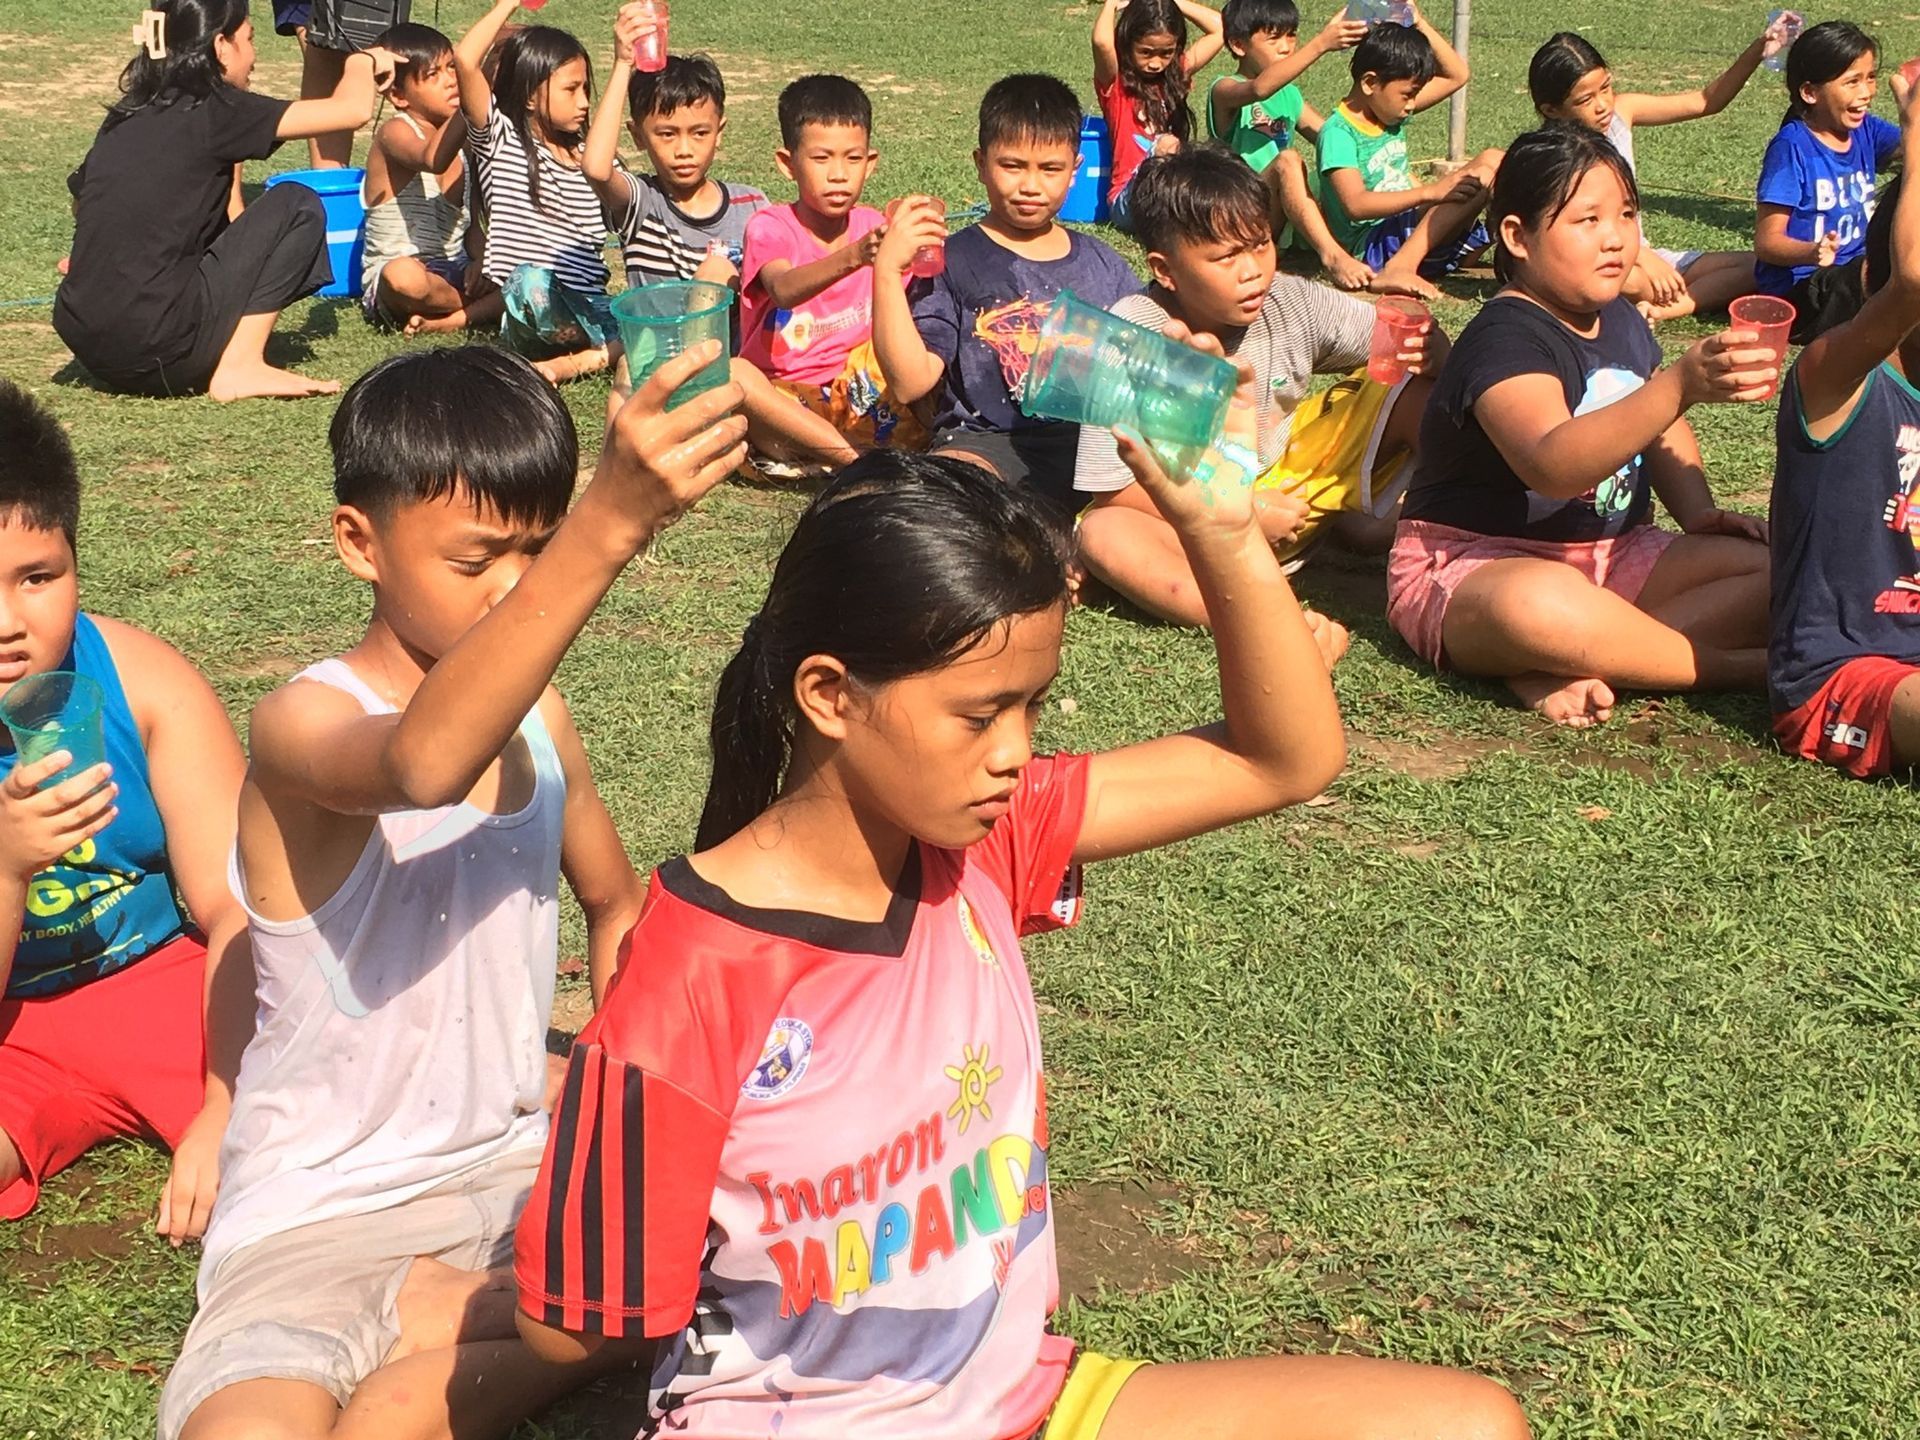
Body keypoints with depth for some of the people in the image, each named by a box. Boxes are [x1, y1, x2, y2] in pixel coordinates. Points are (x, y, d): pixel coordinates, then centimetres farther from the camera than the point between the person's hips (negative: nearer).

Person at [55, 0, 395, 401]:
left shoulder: (125, 116, 14)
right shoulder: (214, 111, -5)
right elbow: (353, 110, -8)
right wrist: (362, 62, 15)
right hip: (155, 353, -8)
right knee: (298, 206, 5)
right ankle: (241, 368, -2)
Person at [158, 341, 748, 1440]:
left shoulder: (534, 712, 4)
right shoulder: (304, 725, -17)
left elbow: (616, 905, 22)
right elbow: (423, 764, -43)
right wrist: (611, 529, -53)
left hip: (520, 1161, 7)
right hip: (326, 1214, -7)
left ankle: (426, 1322, -5)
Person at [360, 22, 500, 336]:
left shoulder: (460, 138, 13)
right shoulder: (395, 133, -10)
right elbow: (433, 159, -35)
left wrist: (480, 259, -2)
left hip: (455, 271, 7)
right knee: (404, 276, -41)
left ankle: (454, 319, -22)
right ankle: (487, 309, -13)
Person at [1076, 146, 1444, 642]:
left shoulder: (1291, 304, -11)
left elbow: (1394, 346, -2)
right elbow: (1113, 488, -20)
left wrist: (1424, 347, -28)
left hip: (1295, 480, 4)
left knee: (1418, 391, -10)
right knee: (1101, 534, -38)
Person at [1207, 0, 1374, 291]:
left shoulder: (1290, 96, 18)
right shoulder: (1224, 90, -6)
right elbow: (1259, 88, -30)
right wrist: (1322, 44, -37)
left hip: (1282, 218, 7)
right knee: (1287, 160, -32)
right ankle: (1333, 256, -45)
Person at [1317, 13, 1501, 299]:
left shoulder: (1392, 114, 12)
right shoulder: (1338, 132, -12)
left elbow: (1456, 75, 20)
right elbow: (1355, 204, -24)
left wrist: (1419, 24, 7)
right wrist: (1428, 192, -26)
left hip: (1408, 229, 9)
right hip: (1371, 245, -9)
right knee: (1490, 165, -22)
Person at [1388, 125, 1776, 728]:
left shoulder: (1622, 321, 9)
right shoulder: (1506, 339, -20)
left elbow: (1659, 428, 28)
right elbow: (1554, 466, -40)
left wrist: (1699, 512, 8)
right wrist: (1682, 384, -50)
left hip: (1608, 554, 9)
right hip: (1471, 563, -9)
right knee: (1540, 603, -45)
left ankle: (1570, 671, -22)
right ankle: (1739, 667, -24)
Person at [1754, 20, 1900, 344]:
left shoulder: (1865, 131, 5)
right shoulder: (1792, 146, -15)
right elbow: (1767, 242, -17)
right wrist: (1813, 253, -36)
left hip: (1855, 272, 7)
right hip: (1798, 289, -7)